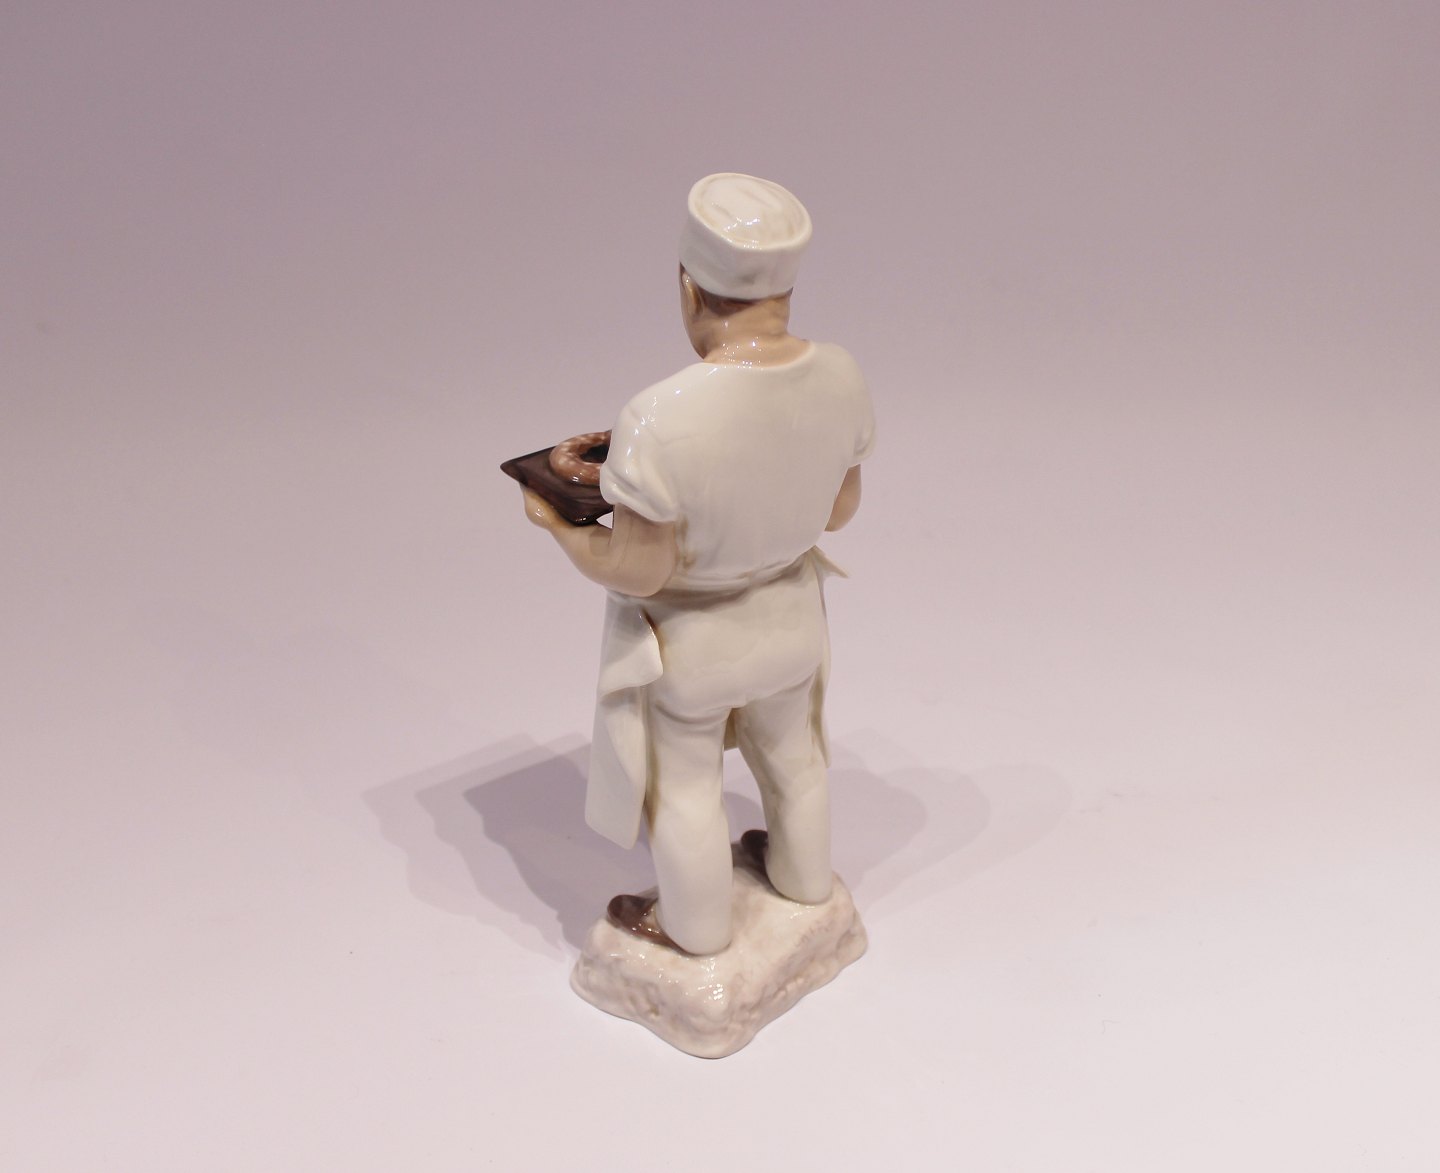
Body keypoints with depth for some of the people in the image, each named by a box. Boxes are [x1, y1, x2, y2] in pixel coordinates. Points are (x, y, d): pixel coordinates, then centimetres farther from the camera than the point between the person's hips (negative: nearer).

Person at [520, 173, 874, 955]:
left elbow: (635, 571, -25)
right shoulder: (839, 378, -18)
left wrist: (555, 526, -7)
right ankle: (803, 876, 55)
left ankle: (697, 928, 45)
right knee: (788, 750, 30)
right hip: (789, 615, 5)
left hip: (688, 642, -5)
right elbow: (839, 508, -4)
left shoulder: (664, 421, -36)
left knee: (682, 785, 21)